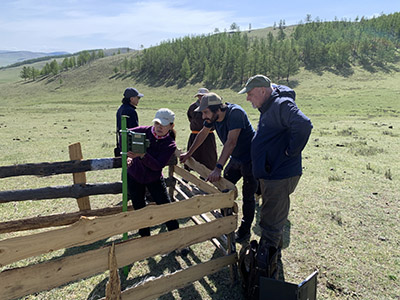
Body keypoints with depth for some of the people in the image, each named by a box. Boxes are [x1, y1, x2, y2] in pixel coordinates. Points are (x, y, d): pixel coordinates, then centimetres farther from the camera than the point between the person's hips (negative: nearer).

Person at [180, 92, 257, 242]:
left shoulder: (235, 113, -30)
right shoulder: (212, 117, -7)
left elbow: (231, 142, -38)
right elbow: (203, 134, 9)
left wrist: (218, 168, -43)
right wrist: (188, 154, 14)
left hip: (250, 159, -8)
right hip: (235, 158, 8)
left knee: (248, 196, 3)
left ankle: (245, 230, 21)